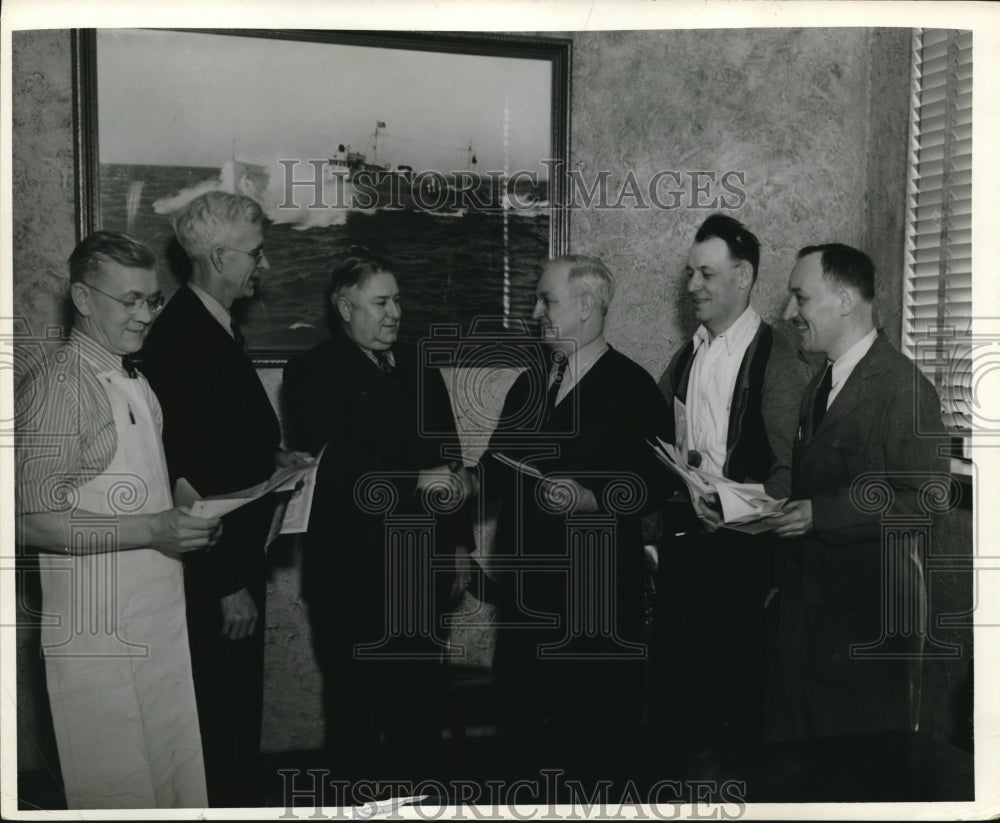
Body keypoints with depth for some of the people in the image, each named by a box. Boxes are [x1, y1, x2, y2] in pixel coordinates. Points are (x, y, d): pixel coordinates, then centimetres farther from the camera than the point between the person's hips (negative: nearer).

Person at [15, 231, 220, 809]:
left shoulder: (137, 383, 14)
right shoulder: (56, 388, -13)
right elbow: (34, 521, -18)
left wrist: (190, 521, 5)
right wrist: (152, 530, -23)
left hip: (162, 614, 8)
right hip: (99, 626, -8)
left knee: (175, 776, 15)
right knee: (117, 785, 4)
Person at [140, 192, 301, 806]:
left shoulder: (218, 327, 10)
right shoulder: (179, 339, -20)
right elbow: (188, 472, -23)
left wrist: (270, 456, 5)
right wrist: (227, 583, -20)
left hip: (236, 557, 10)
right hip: (211, 570, -10)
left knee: (240, 705, 20)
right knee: (220, 710, 4)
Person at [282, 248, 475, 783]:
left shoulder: (419, 368, 15)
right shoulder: (313, 372, -3)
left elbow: (449, 459, 18)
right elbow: (334, 464, -16)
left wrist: (459, 543, 15)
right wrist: (416, 482, -23)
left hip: (422, 564, 5)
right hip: (351, 572, -5)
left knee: (416, 694, 12)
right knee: (355, 699, 6)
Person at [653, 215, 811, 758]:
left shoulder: (778, 360, -10)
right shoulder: (684, 359, 12)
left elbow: (792, 470, -13)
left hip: (740, 550, -6)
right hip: (681, 543, 6)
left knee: (735, 701, 4)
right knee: (676, 689, 14)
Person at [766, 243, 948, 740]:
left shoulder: (904, 388, -14)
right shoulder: (820, 384, 13)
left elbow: (923, 497, -19)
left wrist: (820, 514, -23)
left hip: (869, 609, -8)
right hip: (808, 596, 8)